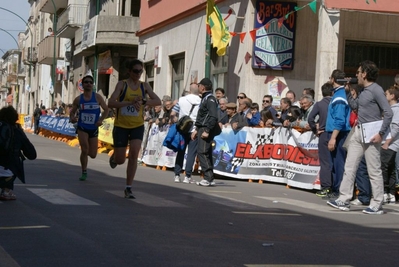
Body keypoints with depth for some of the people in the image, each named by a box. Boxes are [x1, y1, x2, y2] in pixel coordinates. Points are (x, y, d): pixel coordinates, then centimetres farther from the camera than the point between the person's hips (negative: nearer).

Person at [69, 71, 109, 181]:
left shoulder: (97, 97, -5)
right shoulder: (78, 99, -4)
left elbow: (106, 110, 3)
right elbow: (72, 112, 8)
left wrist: (101, 120, -14)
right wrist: (72, 118, -14)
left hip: (94, 129, 1)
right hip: (82, 128, -1)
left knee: (93, 155, 4)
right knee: (84, 150, -18)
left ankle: (85, 151, 42)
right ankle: (84, 172, 3)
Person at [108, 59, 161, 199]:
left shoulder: (144, 86, 2)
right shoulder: (122, 84, -8)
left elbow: (158, 101, -4)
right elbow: (110, 103, -18)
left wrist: (143, 102, -21)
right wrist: (130, 102, -30)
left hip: (137, 126, 2)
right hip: (121, 126, -2)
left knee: (134, 154, -15)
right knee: (120, 160, 3)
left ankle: (128, 188, -6)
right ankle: (114, 158, 43)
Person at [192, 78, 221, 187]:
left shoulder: (210, 99, -12)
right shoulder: (204, 98, 19)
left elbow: (213, 117, -22)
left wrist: (207, 131, -25)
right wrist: (196, 129, 21)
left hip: (206, 129, -10)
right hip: (202, 129, 10)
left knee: (202, 152, -14)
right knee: (206, 153, 10)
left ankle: (208, 178, -14)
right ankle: (209, 178, 13)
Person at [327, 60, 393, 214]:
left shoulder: (376, 90, -12)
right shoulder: (364, 91, 14)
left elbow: (388, 113, -16)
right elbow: (355, 107, 23)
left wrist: (381, 134, -20)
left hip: (371, 134, -9)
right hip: (358, 132, 9)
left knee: (374, 171, -2)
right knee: (349, 167, 7)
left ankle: (377, 205, 4)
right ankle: (344, 200, 10)